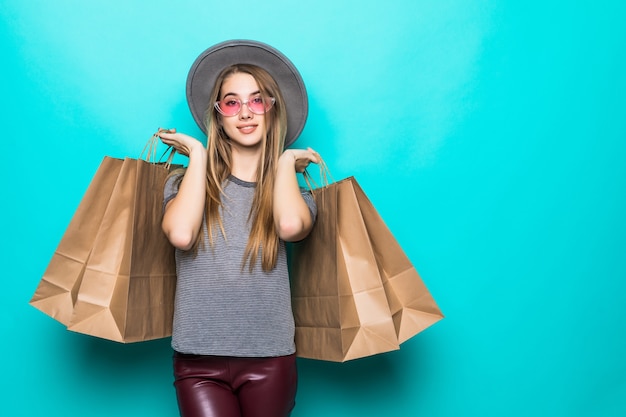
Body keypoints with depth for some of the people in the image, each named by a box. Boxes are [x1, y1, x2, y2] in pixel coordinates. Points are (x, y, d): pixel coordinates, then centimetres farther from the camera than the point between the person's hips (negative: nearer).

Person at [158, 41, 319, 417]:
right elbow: (181, 234, -18)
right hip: (198, 361, 0)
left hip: (269, 360, 1)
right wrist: (198, 155, -5)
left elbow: (290, 225, -20)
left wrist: (284, 161, -3)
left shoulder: (293, 187, 4)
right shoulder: (186, 182, 4)